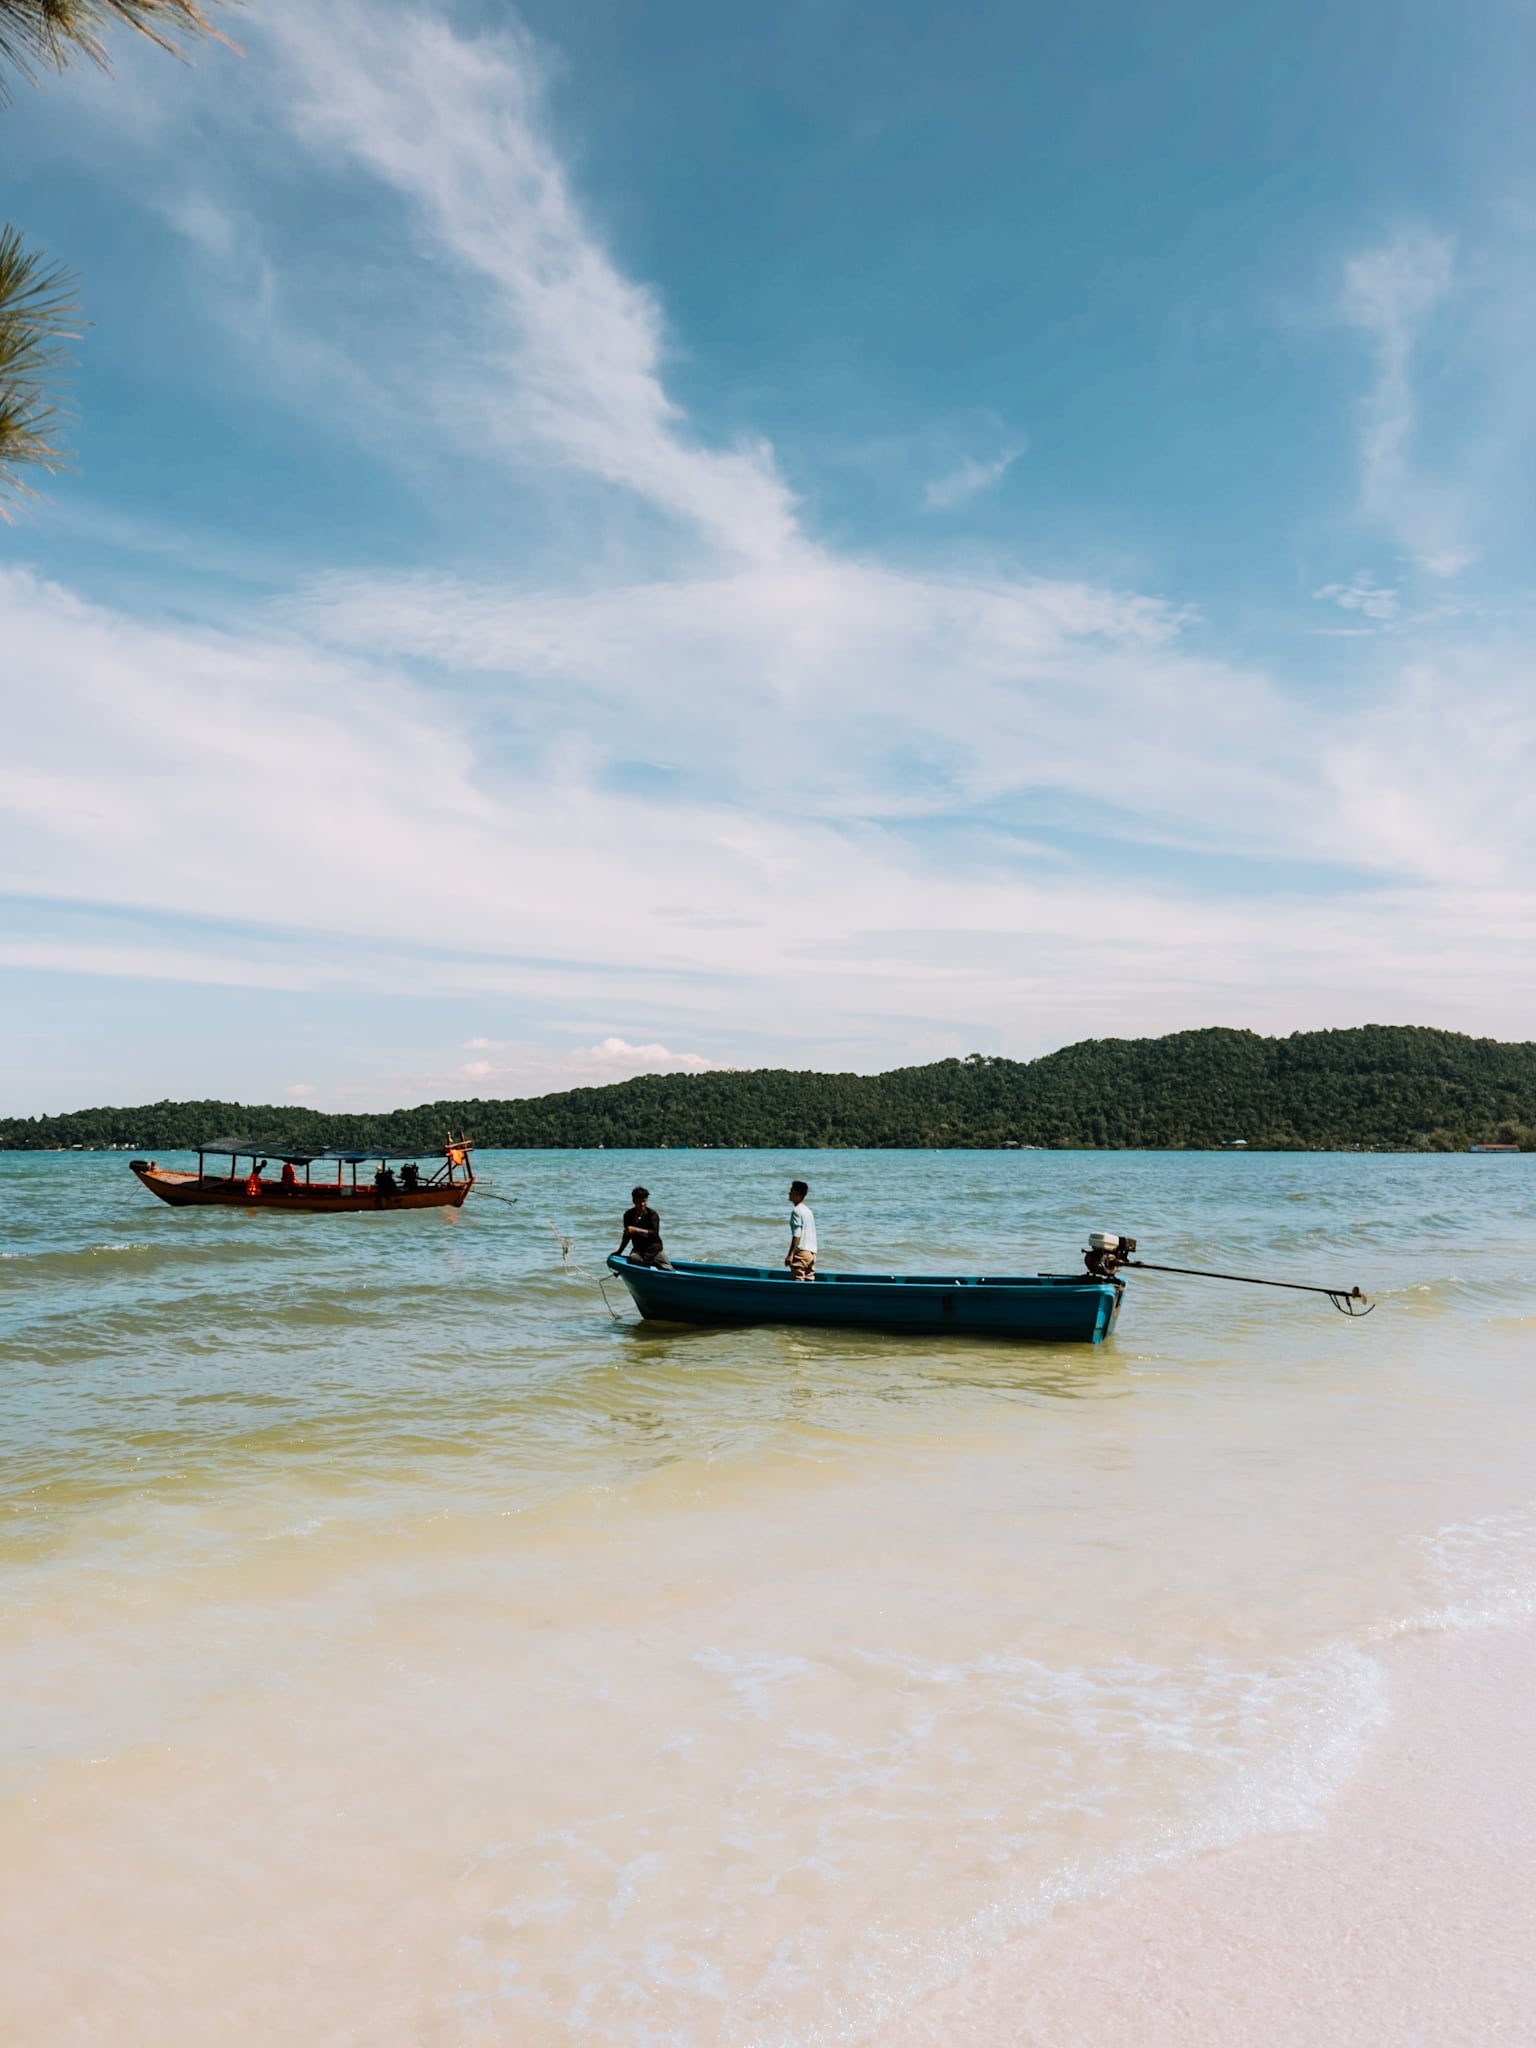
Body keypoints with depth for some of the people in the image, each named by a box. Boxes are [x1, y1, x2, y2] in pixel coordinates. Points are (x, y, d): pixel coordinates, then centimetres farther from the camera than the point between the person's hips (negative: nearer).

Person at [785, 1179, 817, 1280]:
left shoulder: (796, 1211, -10)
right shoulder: (807, 1210, 18)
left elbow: (797, 1235, -16)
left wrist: (790, 1254, -17)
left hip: (801, 1252, -9)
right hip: (812, 1253, 9)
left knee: (797, 1280, -8)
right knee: (809, 1280, 9)